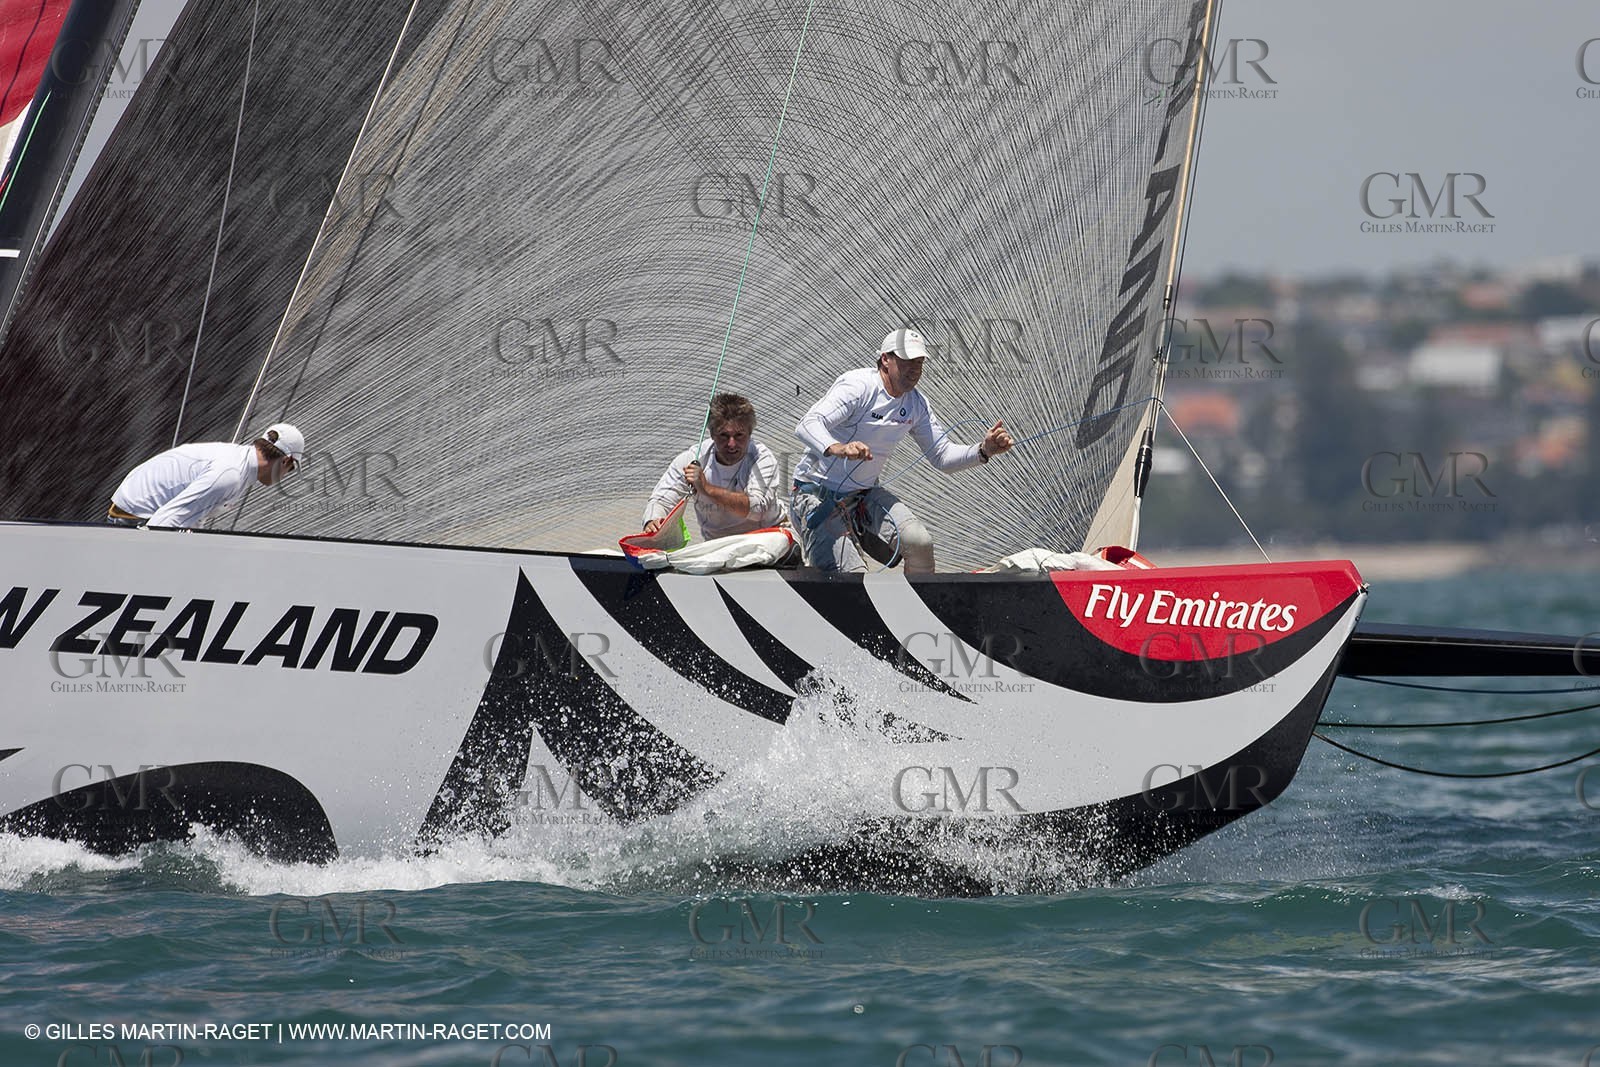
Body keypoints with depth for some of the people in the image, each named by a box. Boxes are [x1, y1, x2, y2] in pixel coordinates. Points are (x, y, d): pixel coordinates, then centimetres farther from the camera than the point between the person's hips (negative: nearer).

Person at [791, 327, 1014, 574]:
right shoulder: (857, 386, -21)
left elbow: (944, 456, 6)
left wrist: (983, 451, -15)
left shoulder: (915, 405, 1)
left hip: (864, 494, 6)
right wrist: (836, 448, -55)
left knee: (919, 542, -19)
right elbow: (807, 425, -33)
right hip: (819, 496, -6)